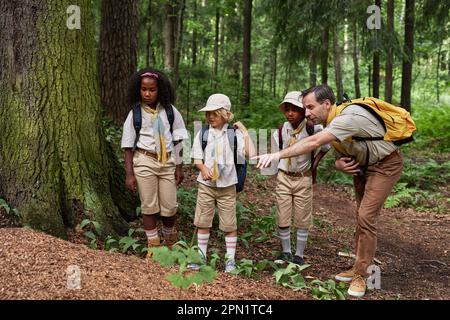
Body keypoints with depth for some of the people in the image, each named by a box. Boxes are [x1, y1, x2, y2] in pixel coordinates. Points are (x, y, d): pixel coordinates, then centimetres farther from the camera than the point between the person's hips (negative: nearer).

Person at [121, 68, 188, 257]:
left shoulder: (169, 111, 2)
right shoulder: (135, 114, 0)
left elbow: (177, 140, 7)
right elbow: (128, 146, 1)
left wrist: (179, 167, 5)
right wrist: (129, 174, -2)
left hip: (167, 162, 1)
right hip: (144, 162, -1)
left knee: (170, 207, 4)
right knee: (149, 207, 5)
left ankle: (170, 240, 31)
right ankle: (153, 245, 19)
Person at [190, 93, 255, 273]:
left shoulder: (234, 134, -4)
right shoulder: (202, 133, 2)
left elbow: (250, 153, -15)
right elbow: (197, 158, 2)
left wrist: (245, 132, -12)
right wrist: (203, 168, -18)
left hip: (227, 185, -2)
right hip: (206, 184, 2)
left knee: (229, 224, 4)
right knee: (203, 222, 7)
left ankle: (230, 258, 15)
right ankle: (201, 255, 21)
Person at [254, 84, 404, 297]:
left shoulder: (348, 117, -31)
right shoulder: (331, 123, -2)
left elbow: (314, 142, -41)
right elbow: (340, 155, 8)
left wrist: (277, 155, -43)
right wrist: (340, 164, -17)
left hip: (385, 164, -9)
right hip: (362, 165, 9)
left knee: (366, 217, -12)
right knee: (361, 216, 11)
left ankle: (361, 276, -3)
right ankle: (359, 267, 22)